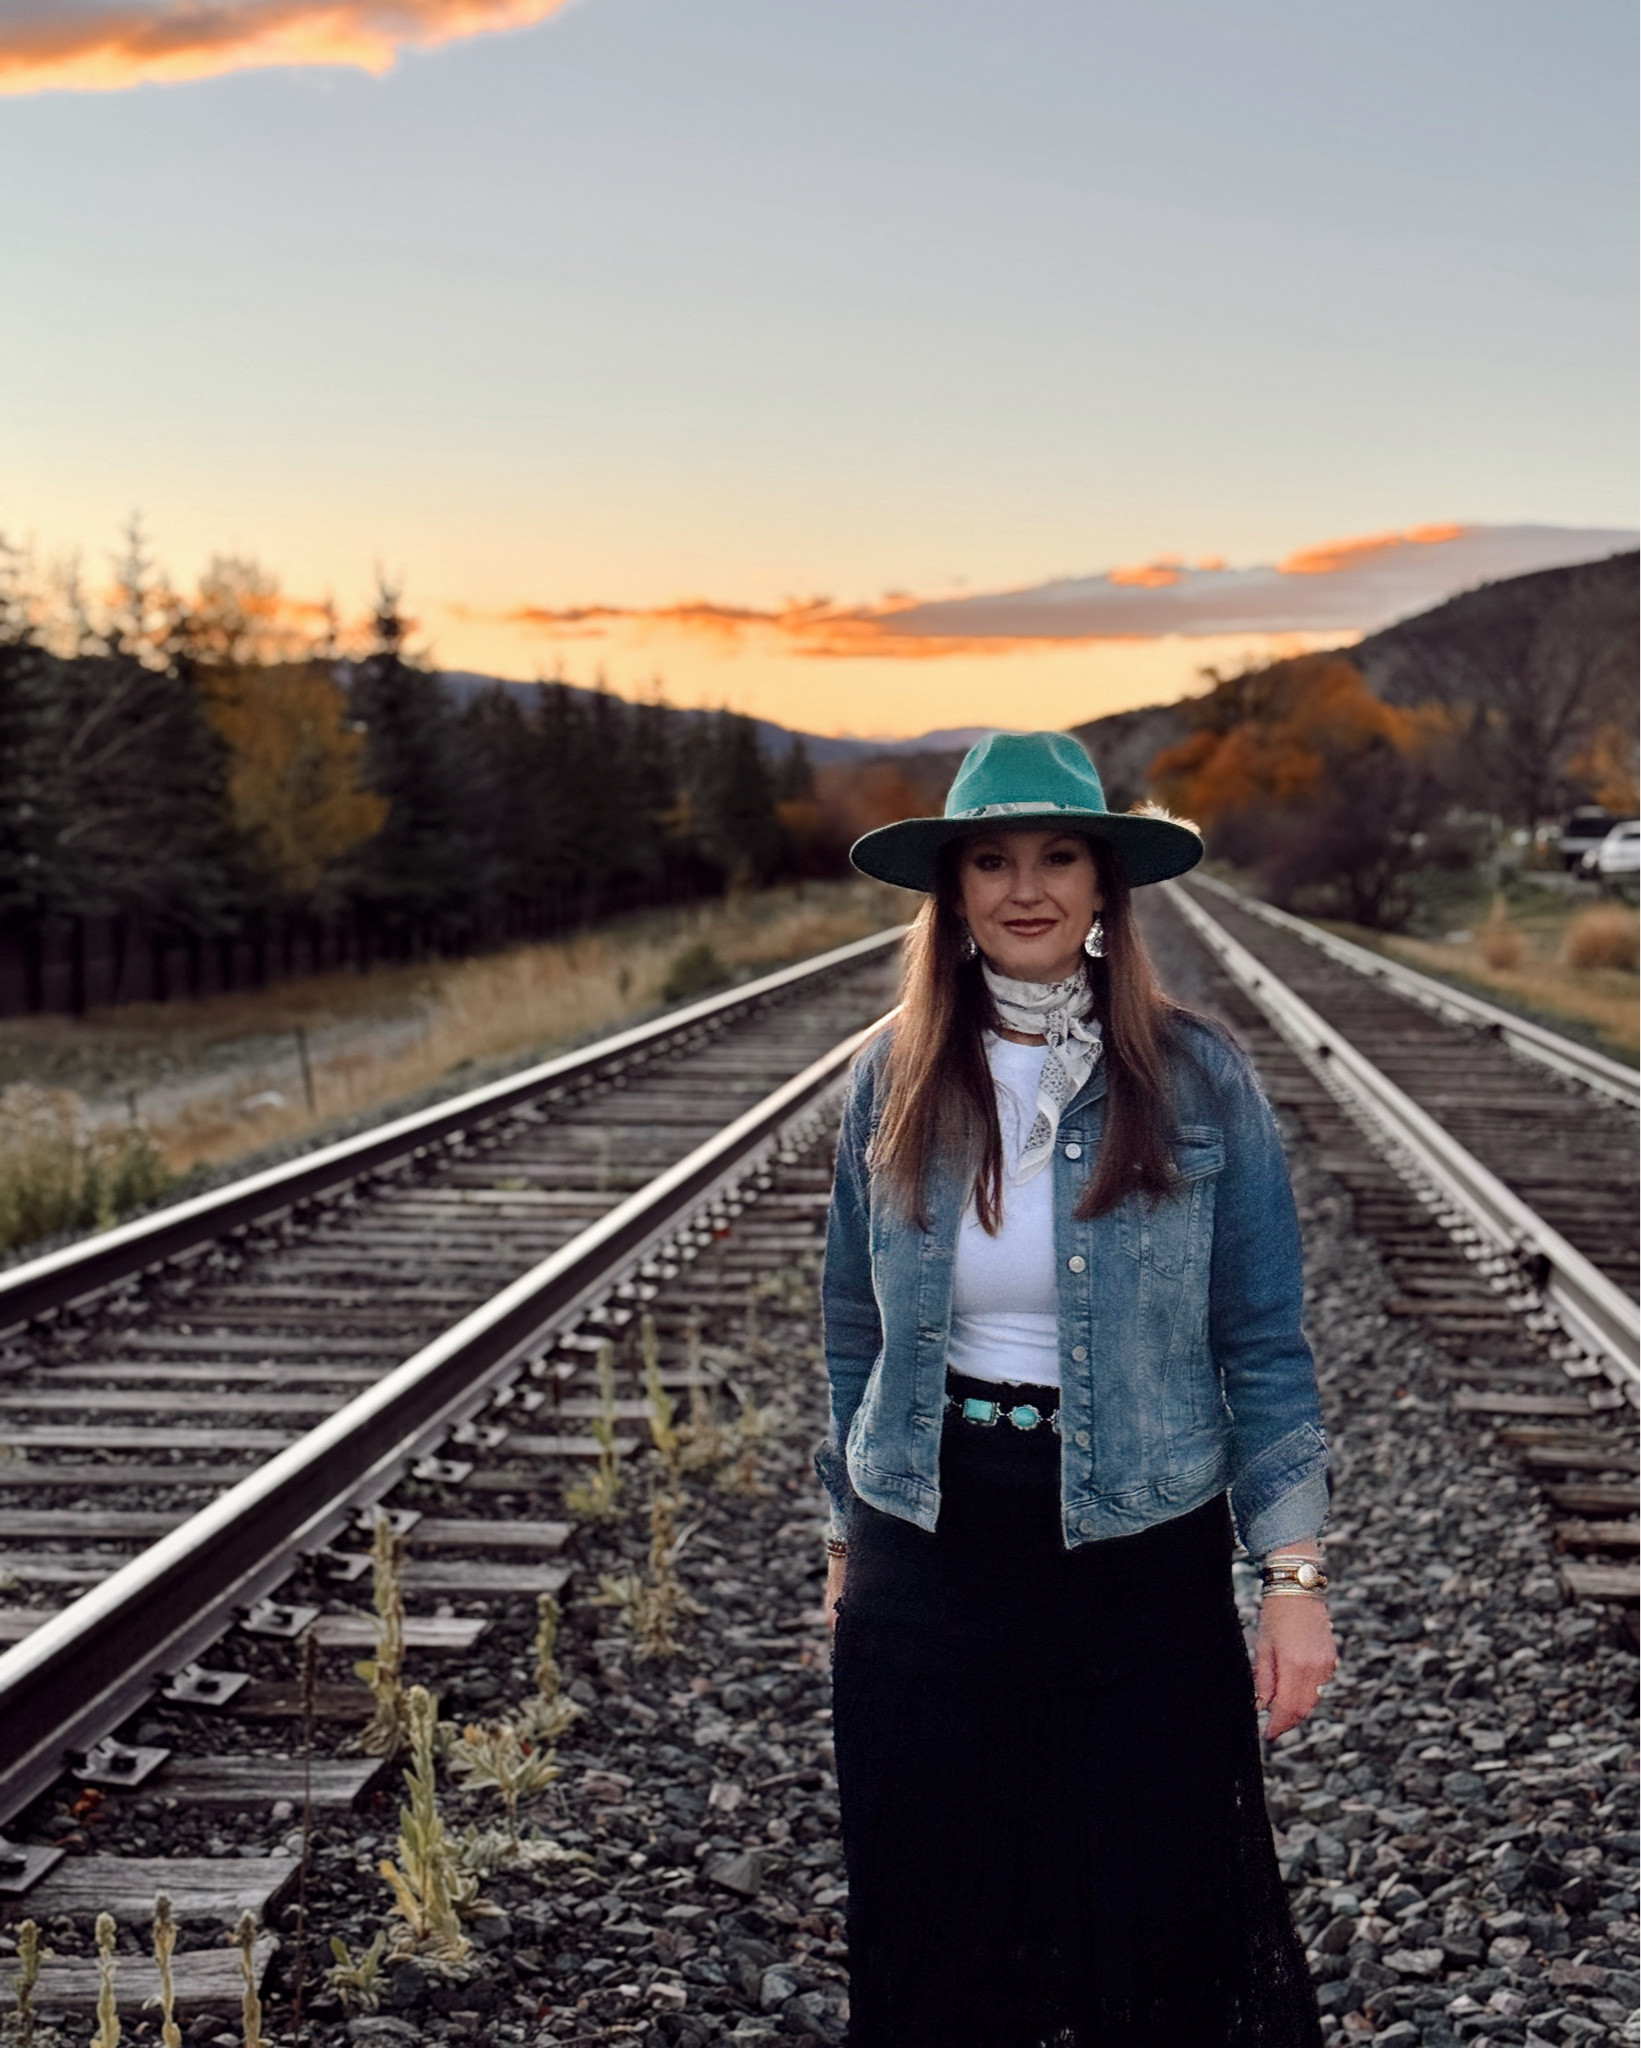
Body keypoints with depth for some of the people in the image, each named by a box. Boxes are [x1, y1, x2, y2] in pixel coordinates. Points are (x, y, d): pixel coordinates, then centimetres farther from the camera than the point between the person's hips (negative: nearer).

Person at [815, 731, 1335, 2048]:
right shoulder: (895, 1078, 0)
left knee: (1158, 1922, 7)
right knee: (934, 1933, 13)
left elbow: (1263, 1346, -4)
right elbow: (856, 1330, 9)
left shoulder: (1200, 1080, -6)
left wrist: (1294, 1571, -10)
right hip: (930, 1555, 2)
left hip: (1141, 1553, -2)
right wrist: (848, 1542, 12)